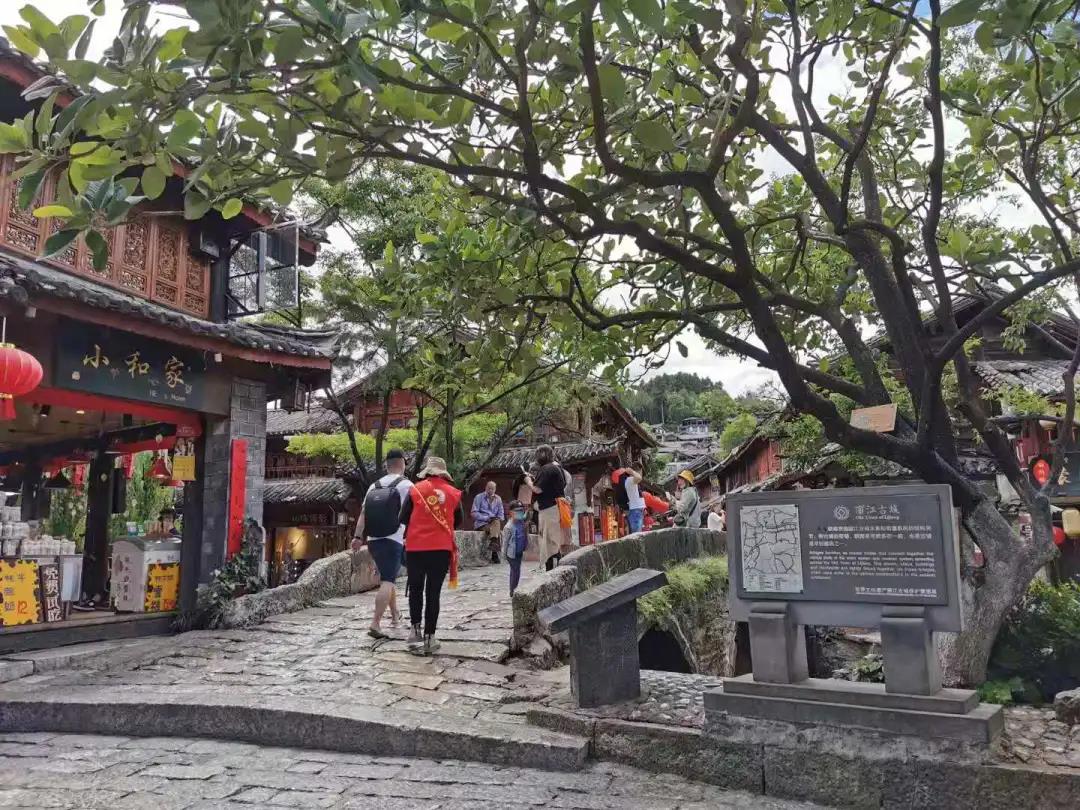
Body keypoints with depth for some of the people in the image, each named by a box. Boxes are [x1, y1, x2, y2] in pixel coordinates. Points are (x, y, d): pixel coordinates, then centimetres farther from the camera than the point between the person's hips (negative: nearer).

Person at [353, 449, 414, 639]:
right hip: (394, 540, -6)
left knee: (388, 577, 22)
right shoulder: (406, 485, -3)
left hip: (373, 541, 6)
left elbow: (363, 513, 4)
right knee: (387, 581, -8)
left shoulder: (374, 486, 12)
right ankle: (375, 623, -18)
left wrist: (357, 537, 0)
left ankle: (395, 614, 35)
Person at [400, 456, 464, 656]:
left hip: (416, 547, -1)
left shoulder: (415, 490, -1)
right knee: (433, 593, 7)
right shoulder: (453, 493, 3)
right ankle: (429, 637, 7)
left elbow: (403, 518, 2)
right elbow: (459, 521, 14)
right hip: (442, 549, 1)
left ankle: (415, 629, 3)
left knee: (416, 589, 15)